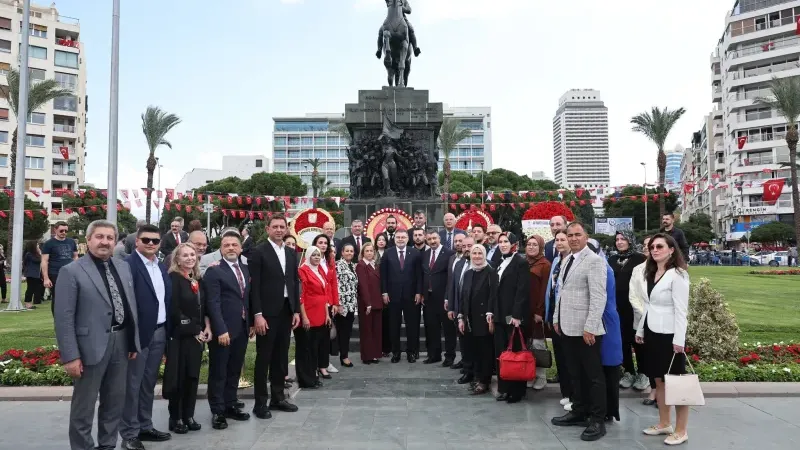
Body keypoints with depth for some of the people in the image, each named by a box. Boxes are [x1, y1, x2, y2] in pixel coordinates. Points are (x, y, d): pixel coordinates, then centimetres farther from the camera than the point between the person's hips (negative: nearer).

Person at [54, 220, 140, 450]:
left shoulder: (124, 267, 9)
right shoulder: (71, 271, -8)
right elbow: (63, 318, -11)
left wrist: (133, 341, 10)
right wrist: (70, 356, -15)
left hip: (121, 342, 6)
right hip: (91, 345, -6)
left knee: (116, 401, 16)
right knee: (84, 405, 8)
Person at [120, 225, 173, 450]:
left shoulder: (162, 267, 12)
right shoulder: (128, 265, -13)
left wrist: (169, 330, 11)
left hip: (160, 332, 8)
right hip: (139, 332, -7)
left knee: (149, 383, 17)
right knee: (132, 384, 4)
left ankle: (145, 426, 29)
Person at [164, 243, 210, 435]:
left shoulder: (199, 280, 10)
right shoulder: (173, 279, -10)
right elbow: (174, 311, -15)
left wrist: (207, 328, -3)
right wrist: (194, 331, -13)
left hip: (198, 336, 6)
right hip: (180, 336, -6)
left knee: (193, 376, 9)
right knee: (179, 378, 1)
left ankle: (188, 416, 19)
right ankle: (175, 418, 14)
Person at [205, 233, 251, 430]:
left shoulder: (245, 269, 12)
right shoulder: (214, 271, -8)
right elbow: (213, 303, -15)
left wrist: (251, 323, 11)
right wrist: (221, 330, -21)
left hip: (242, 328, 6)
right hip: (223, 330, -6)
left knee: (234, 371, 15)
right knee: (218, 372, 4)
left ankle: (230, 406, 26)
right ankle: (218, 411, 13)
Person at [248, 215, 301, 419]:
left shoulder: (291, 253, 11)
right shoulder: (258, 252, -7)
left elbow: (295, 283, 12)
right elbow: (254, 286, -11)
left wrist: (296, 310, 7)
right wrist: (257, 314, -16)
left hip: (287, 311, 6)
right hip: (267, 312, -6)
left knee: (281, 357, 13)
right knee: (264, 358, 2)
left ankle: (278, 397, 25)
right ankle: (261, 402, 11)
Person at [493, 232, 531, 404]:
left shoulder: (521, 262, -7)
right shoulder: (499, 263, 15)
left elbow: (523, 290, -14)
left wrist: (517, 315, -19)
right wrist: (491, 312, 9)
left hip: (514, 315, -7)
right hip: (500, 315, 7)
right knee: (500, 353, 8)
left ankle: (516, 390, 10)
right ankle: (503, 388, 18)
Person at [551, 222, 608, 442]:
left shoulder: (594, 261, -11)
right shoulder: (567, 260, 13)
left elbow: (598, 298, -17)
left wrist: (590, 328, -21)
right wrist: (557, 319, 14)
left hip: (586, 329, -7)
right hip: (568, 327, 8)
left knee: (593, 375, 3)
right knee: (575, 373, 16)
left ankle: (598, 420, 13)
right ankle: (579, 412, 28)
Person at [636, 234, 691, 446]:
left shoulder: (677, 274, -12)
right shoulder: (650, 274, 12)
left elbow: (681, 310, -16)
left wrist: (679, 339, -19)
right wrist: (640, 330, 15)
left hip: (669, 334, -8)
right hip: (652, 332, 8)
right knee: (659, 380, 13)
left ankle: (681, 430, 10)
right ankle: (664, 423, 25)